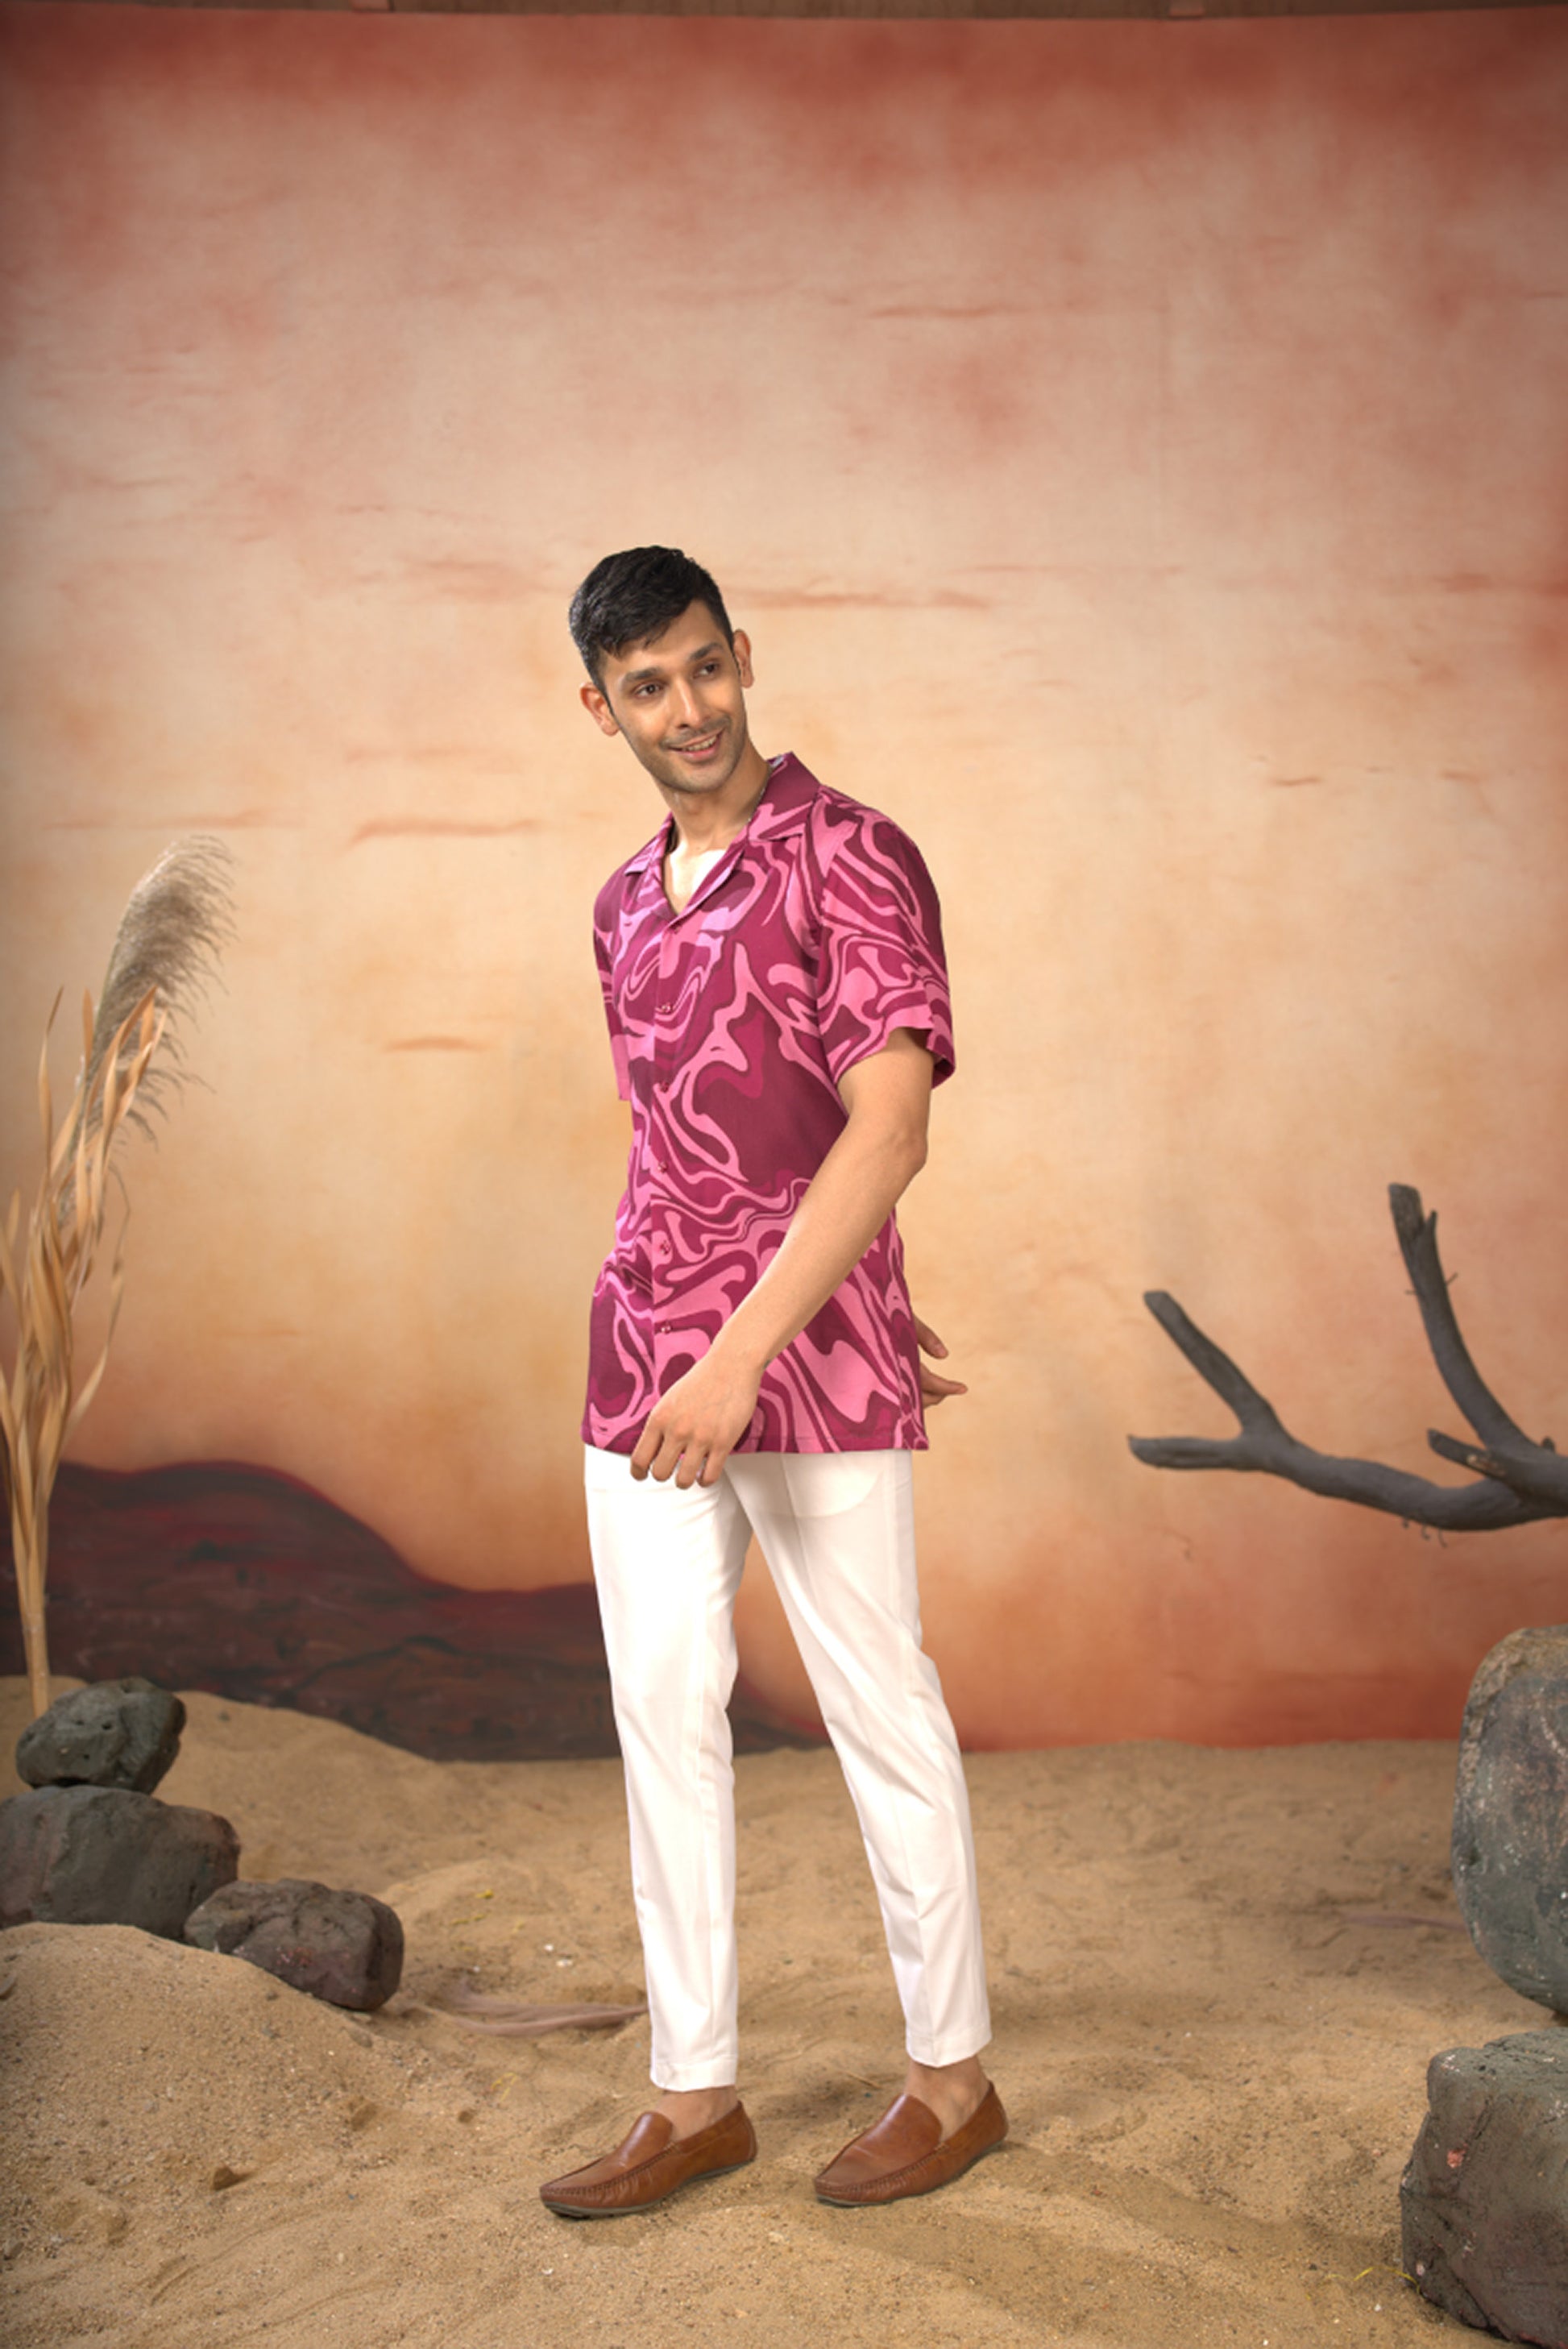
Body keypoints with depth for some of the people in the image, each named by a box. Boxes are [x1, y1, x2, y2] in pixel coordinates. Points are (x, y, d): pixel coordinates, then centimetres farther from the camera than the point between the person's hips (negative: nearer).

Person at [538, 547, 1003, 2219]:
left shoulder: (849, 859, -9)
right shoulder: (626, 907, 13)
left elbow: (886, 1129, -18)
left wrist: (748, 1350, -24)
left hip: (808, 1368, -7)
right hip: (640, 1365, 7)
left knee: (879, 1715, 5)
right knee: (661, 1717, 9)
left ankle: (953, 2077, 21)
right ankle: (694, 2094, 22)